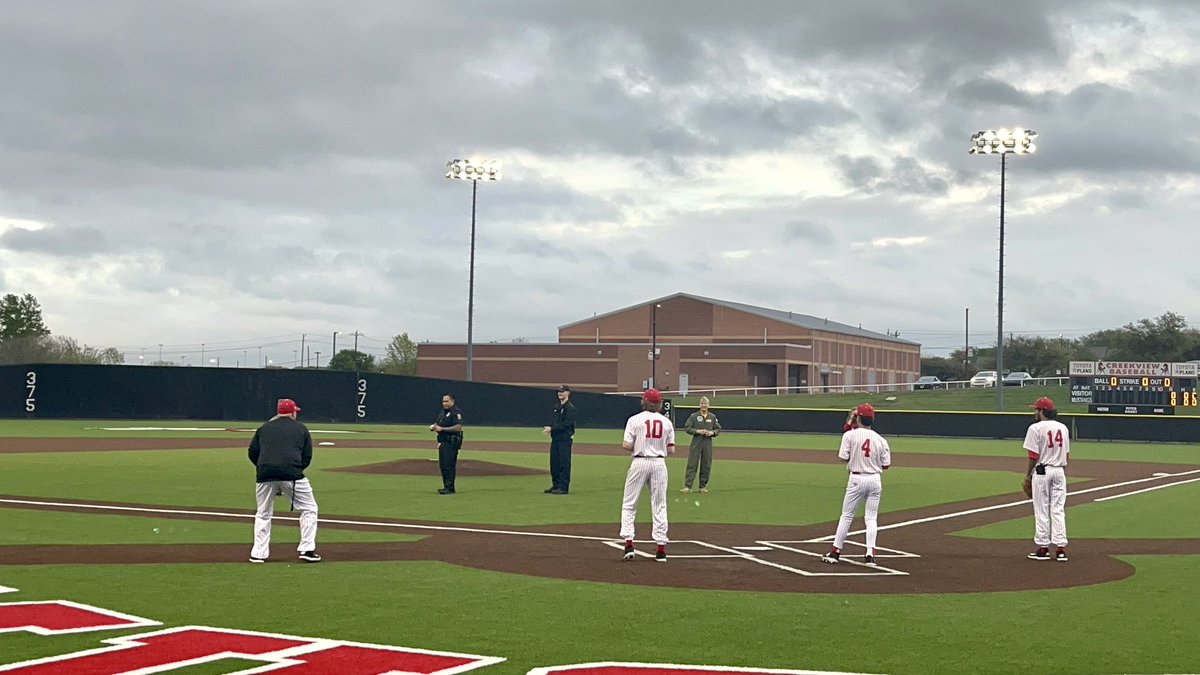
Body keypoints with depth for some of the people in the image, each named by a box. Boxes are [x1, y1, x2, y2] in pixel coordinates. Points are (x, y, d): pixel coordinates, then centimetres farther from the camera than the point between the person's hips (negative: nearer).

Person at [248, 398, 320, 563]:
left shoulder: (264, 428, 19)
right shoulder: (301, 429, 14)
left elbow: (252, 452, 11)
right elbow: (307, 458, 10)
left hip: (265, 475, 3)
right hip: (291, 474, -2)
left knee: (263, 514, 17)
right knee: (309, 509, 12)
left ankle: (258, 553, 12)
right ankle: (307, 549, 5)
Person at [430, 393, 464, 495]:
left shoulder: (456, 412, -10)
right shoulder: (442, 412, 18)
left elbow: (458, 427, -21)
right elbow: (437, 424, 27)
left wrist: (442, 429, -22)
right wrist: (433, 427, 3)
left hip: (452, 443, -9)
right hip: (443, 442, 9)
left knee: (449, 465, -10)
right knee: (442, 465, 11)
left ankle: (450, 488, -8)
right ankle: (446, 487, 18)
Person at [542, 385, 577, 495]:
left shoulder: (570, 407, -10)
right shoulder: (557, 407, 17)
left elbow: (567, 424, -18)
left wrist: (552, 428, -20)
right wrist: (549, 427, 0)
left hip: (565, 439, -9)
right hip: (555, 438, 9)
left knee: (564, 463, -6)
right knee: (554, 463, 11)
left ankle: (564, 487, -4)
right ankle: (556, 485, 20)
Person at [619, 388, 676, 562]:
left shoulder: (635, 420, -5)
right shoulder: (666, 422, 4)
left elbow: (626, 445, -10)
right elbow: (671, 449, 5)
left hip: (640, 462, -2)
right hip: (659, 464, 2)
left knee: (629, 504, 7)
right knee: (659, 507, 7)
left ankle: (628, 543, -4)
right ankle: (661, 548, 5)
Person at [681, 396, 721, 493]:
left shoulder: (712, 417, 9)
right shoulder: (694, 416, 1)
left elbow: (718, 428, 14)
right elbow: (687, 428, -2)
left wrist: (712, 432, -6)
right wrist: (697, 431, -14)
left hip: (708, 442, 3)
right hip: (696, 442, -3)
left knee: (706, 465, 5)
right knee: (692, 464, -7)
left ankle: (703, 486, 15)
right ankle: (687, 486, -9)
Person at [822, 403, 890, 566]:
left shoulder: (850, 435, -8)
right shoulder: (880, 440, 1)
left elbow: (843, 457, -10)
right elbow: (886, 465, 3)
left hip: (857, 479, -2)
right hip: (875, 479, 2)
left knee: (847, 515, 8)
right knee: (871, 518, 7)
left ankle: (835, 552, 10)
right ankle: (870, 554, -1)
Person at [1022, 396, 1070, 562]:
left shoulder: (1036, 428, -11)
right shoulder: (1063, 428, 9)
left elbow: (1033, 456, -13)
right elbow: (1067, 454, 11)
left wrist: (1028, 476, -4)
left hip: (1042, 472, -5)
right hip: (1059, 472, 5)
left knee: (1041, 511, 1)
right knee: (1058, 510, 6)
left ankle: (1043, 548, 4)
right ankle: (1060, 548, 1)